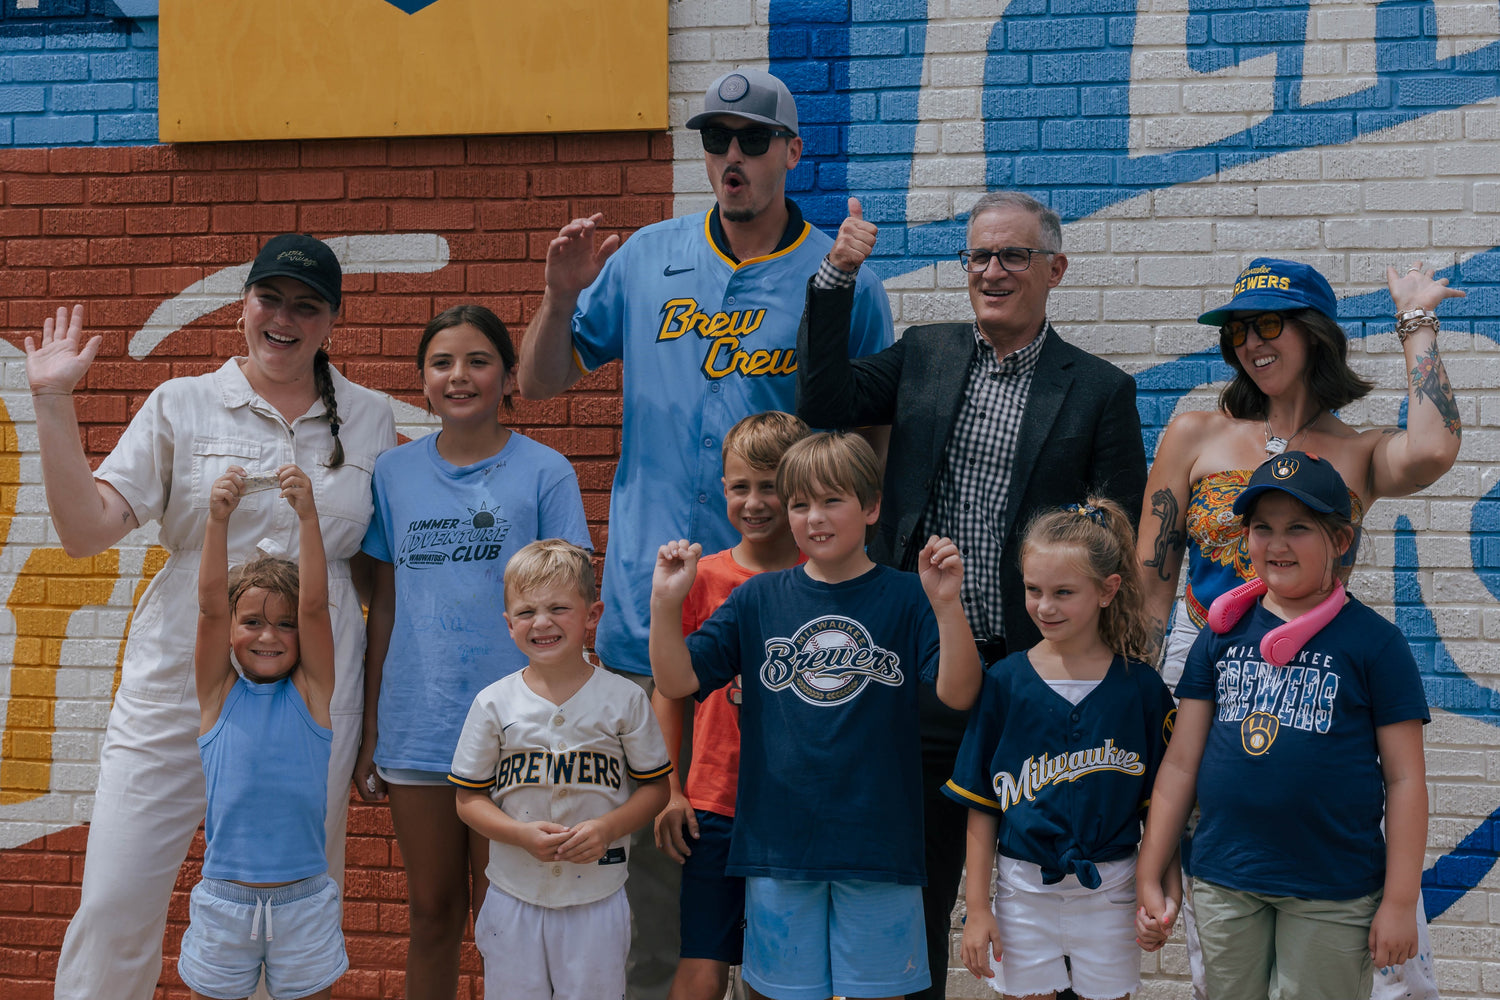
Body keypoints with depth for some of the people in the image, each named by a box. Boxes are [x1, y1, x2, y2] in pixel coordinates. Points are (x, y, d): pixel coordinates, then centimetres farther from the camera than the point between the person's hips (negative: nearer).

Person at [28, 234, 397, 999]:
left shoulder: (370, 420, 8)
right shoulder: (182, 405, 4)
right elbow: (86, 529, -3)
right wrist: (54, 403, -8)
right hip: (180, 682, -1)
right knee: (115, 905, -2)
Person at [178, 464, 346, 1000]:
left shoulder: (311, 689, -1)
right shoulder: (219, 691, 0)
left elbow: (314, 605, -14)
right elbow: (210, 605, -13)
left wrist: (307, 515, -27)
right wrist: (218, 519, -27)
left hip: (304, 900, -1)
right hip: (223, 899, 1)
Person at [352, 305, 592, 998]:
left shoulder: (544, 473, -3)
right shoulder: (394, 473, 6)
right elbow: (384, 608, 9)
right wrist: (369, 731, 8)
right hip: (416, 729, 3)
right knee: (431, 912, 14)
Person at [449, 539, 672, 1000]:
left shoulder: (624, 699, -4)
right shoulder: (494, 704, -3)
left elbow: (655, 786, 2)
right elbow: (469, 799, 1)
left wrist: (608, 828, -16)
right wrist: (523, 834, -16)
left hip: (596, 893, -1)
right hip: (515, 892, 1)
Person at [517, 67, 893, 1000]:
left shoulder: (843, 281, 2)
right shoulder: (647, 259, 8)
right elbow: (540, 384, 13)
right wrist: (563, 295, -5)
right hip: (650, 609, 2)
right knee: (650, 832, 9)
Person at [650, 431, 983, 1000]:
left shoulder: (905, 598, -2)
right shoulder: (758, 601, 4)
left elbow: (958, 694, -12)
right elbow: (678, 682, 0)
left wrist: (946, 603, -26)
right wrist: (666, 602, -15)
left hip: (878, 844, -1)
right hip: (778, 843, 2)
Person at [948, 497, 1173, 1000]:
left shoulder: (1140, 686, -5)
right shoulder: (1004, 682, -4)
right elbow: (982, 806, -1)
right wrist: (976, 906, -2)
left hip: (1109, 893, 0)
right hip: (1025, 888, 0)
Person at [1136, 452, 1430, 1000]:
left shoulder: (1374, 641, -4)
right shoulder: (1223, 632, 5)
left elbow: (1404, 778, -4)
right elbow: (1181, 762, 6)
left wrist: (1400, 902, -7)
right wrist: (1150, 877, 5)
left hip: (1333, 895, -3)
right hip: (1223, 882, 3)